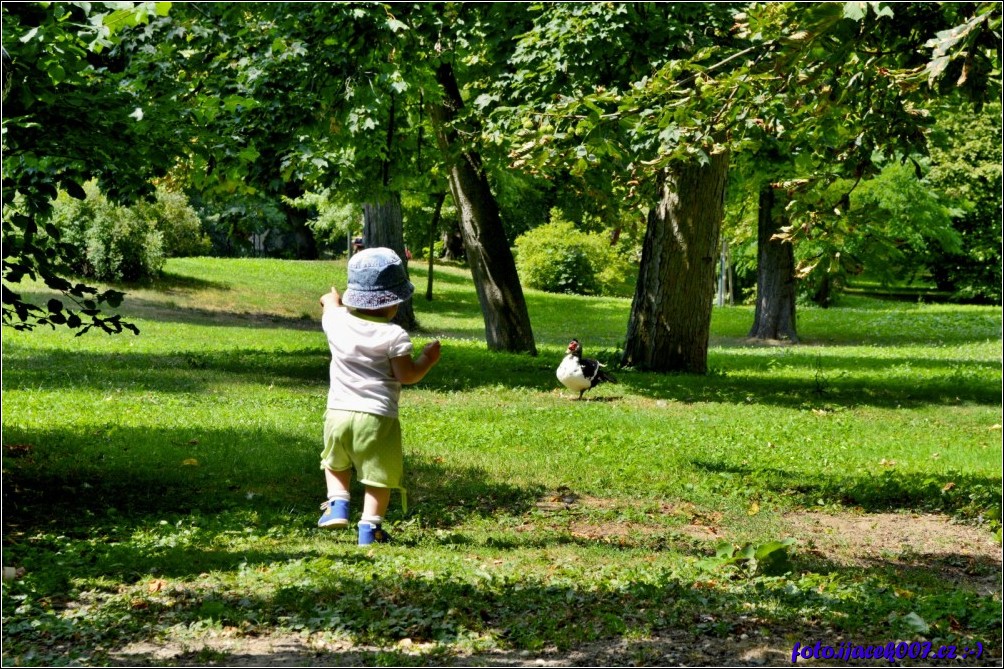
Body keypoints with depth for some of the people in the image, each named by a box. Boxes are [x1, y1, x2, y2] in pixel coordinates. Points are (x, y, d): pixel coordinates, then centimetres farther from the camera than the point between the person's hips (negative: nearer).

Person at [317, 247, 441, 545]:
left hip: (338, 412, 4)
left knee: (335, 463, 28)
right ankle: (369, 527, 1)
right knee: (380, 475, 6)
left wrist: (332, 298, 49)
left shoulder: (337, 322, 2)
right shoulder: (394, 335, -11)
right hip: (377, 418, -4)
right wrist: (427, 359, 7)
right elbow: (406, 375, -10)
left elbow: (330, 303, 26)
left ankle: (337, 504, 13)